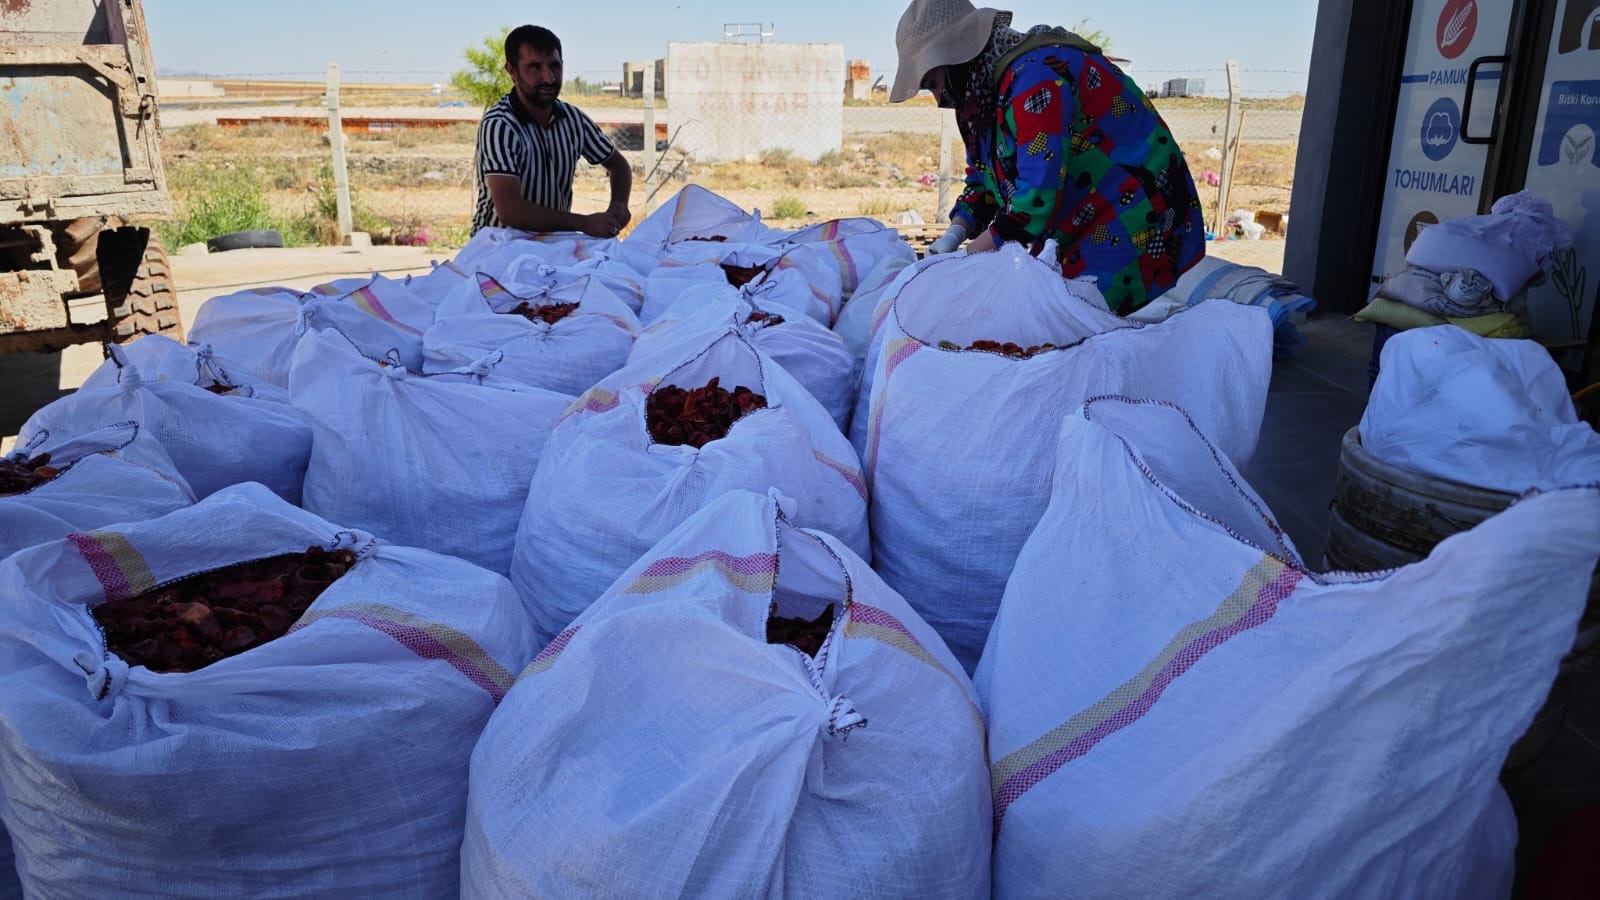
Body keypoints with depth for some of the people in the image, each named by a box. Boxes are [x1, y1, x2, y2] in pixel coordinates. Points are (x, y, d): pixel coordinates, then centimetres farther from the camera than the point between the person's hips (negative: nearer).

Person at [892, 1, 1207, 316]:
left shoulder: (1034, 76, -23)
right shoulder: (989, 85, 8)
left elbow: (1039, 192, -28)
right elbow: (983, 177, 17)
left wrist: (973, 258, -17)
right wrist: (956, 232, 0)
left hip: (1135, 227, -10)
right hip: (1084, 230, 10)